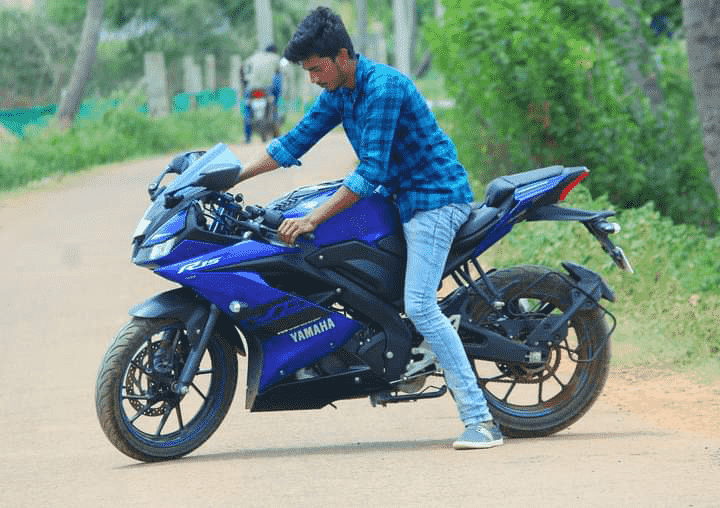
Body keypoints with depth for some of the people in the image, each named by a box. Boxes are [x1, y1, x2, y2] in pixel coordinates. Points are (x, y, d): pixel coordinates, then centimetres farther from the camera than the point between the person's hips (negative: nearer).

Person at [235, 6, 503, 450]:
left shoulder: (384, 87, -22)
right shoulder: (338, 93, 7)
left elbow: (370, 173, -26)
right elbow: (297, 141, 17)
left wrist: (311, 220, -28)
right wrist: (234, 177, 11)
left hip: (435, 198, -10)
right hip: (403, 198, 10)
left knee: (419, 307, -21)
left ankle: (481, 419, -22)